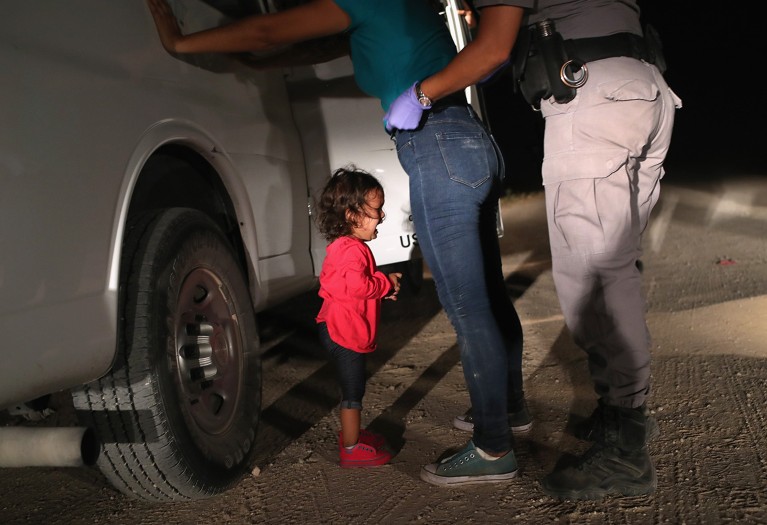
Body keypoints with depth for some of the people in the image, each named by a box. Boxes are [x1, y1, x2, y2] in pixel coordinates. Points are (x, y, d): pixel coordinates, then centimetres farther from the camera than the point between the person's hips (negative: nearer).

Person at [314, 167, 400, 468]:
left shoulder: (344, 246, 14)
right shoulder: (351, 249, -22)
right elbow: (356, 284, -35)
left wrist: (384, 285, 10)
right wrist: (387, 283, -20)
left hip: (341, 330, 11)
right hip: (345, 332, -11)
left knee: (352, 388, 22)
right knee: (352, 391, 0)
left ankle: (351, 434, 36)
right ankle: (351, 449, 10)